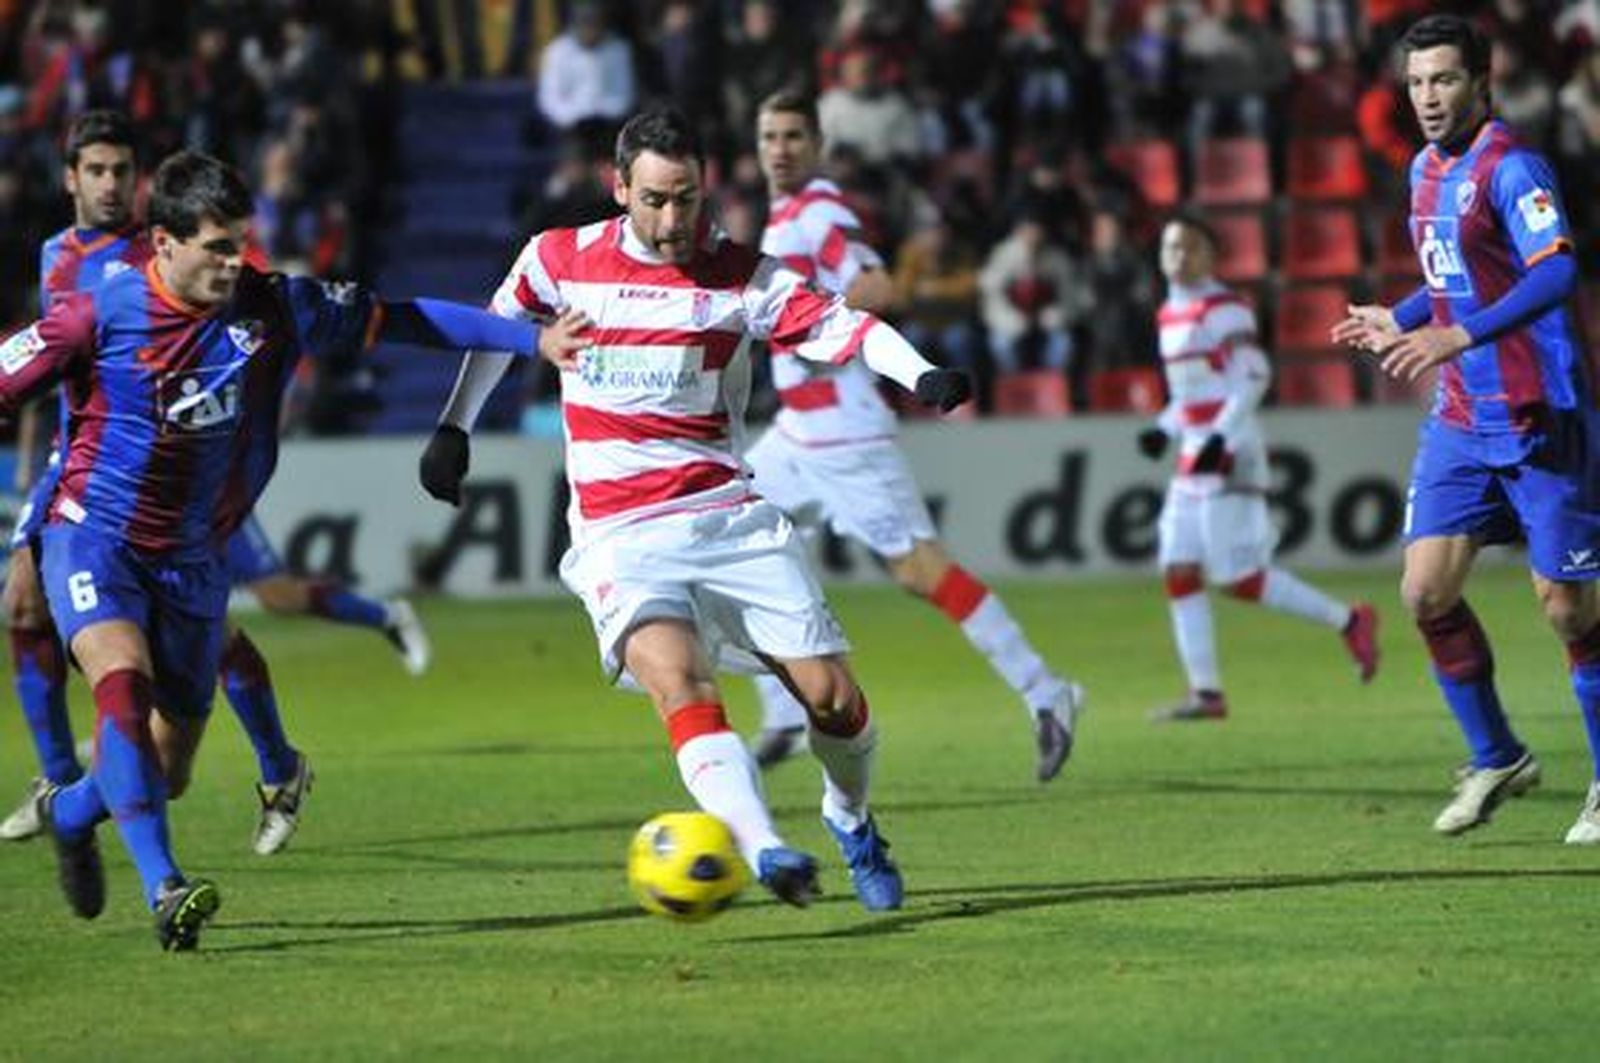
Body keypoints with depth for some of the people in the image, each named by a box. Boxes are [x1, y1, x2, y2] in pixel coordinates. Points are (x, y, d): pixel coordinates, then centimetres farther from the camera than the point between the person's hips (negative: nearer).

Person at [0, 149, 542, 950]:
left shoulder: (273, 308, -6)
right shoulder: (100, 315, -14)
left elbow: (398, 320, -1)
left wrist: (537, 338, -5)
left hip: (192, 558, 4)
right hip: (94, 538, -4)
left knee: (168, 769, 6)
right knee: (123, 678, -31)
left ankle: (70, 811, 40)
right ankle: (164, 887, -31)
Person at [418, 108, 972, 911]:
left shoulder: (739, 276, -1)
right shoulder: (559, 260, 3)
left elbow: (841, 327, -12)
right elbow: (496, 328, 22)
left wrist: (921, 375, -29)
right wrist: (453, 429, 21)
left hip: (727, 516, 1)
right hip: (618, 536, -1)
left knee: (831, 694, -5)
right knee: (676, 677, -28)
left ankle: (851, 822, 27)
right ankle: (764, 852, -40)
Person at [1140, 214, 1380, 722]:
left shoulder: (1224, 310, -9)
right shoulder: (1170, 315, 17)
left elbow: (1253, 377, -16)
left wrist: (1221, 437, -24)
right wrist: (1164, 431, 11)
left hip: (1230, 456, -9)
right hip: (1193, 460, 9)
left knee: (1240, 577, -11)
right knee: (1180, 572, 1)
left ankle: (1347, 622, 3)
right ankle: (1206, 692, 3)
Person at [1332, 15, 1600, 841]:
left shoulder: (1510, 168, -15)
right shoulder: (1426, 169, 11)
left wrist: (1459, 336, -37)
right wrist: (1397, 322, 30)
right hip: (1460, 422, 8)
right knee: (1426, 591, -1)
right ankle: (1496, 759, 15)